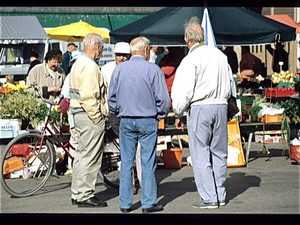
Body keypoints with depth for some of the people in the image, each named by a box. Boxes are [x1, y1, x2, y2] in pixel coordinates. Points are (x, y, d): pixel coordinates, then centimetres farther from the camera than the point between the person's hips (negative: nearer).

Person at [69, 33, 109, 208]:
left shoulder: (79, 63, 16)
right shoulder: (90, 66, -17)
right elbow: (88, 96, -24)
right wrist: (97, 118, -18)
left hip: (80, 114, 11)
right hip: (90, 116, -11)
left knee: (82, 154, 16)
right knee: (90, 156, -6)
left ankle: (77, 194, 23)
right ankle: (85, 195, -2)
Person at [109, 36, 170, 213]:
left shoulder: (119, 69, 3)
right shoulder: (153, 69, -8)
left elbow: (112, 97, 9)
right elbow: (163, 98, -6)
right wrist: (160, 115, 10)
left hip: (126, 121, 3)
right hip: (148, 121, -3)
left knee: (126, 162, 7)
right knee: (148, 162, 2)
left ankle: (125, 203, 10)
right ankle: (149, 203, 4)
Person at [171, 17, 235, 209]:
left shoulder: (191, 60, -10)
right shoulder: (221, 56, 10)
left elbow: (184, 91, -12)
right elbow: (231, 85, 17)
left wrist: (179, 114, -2)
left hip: (200, 108, -6)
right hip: (221, 106, 6)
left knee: (201, 154, -1)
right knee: (219, 152, 13)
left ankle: (209, 198, -1)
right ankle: (220, 195, 17)